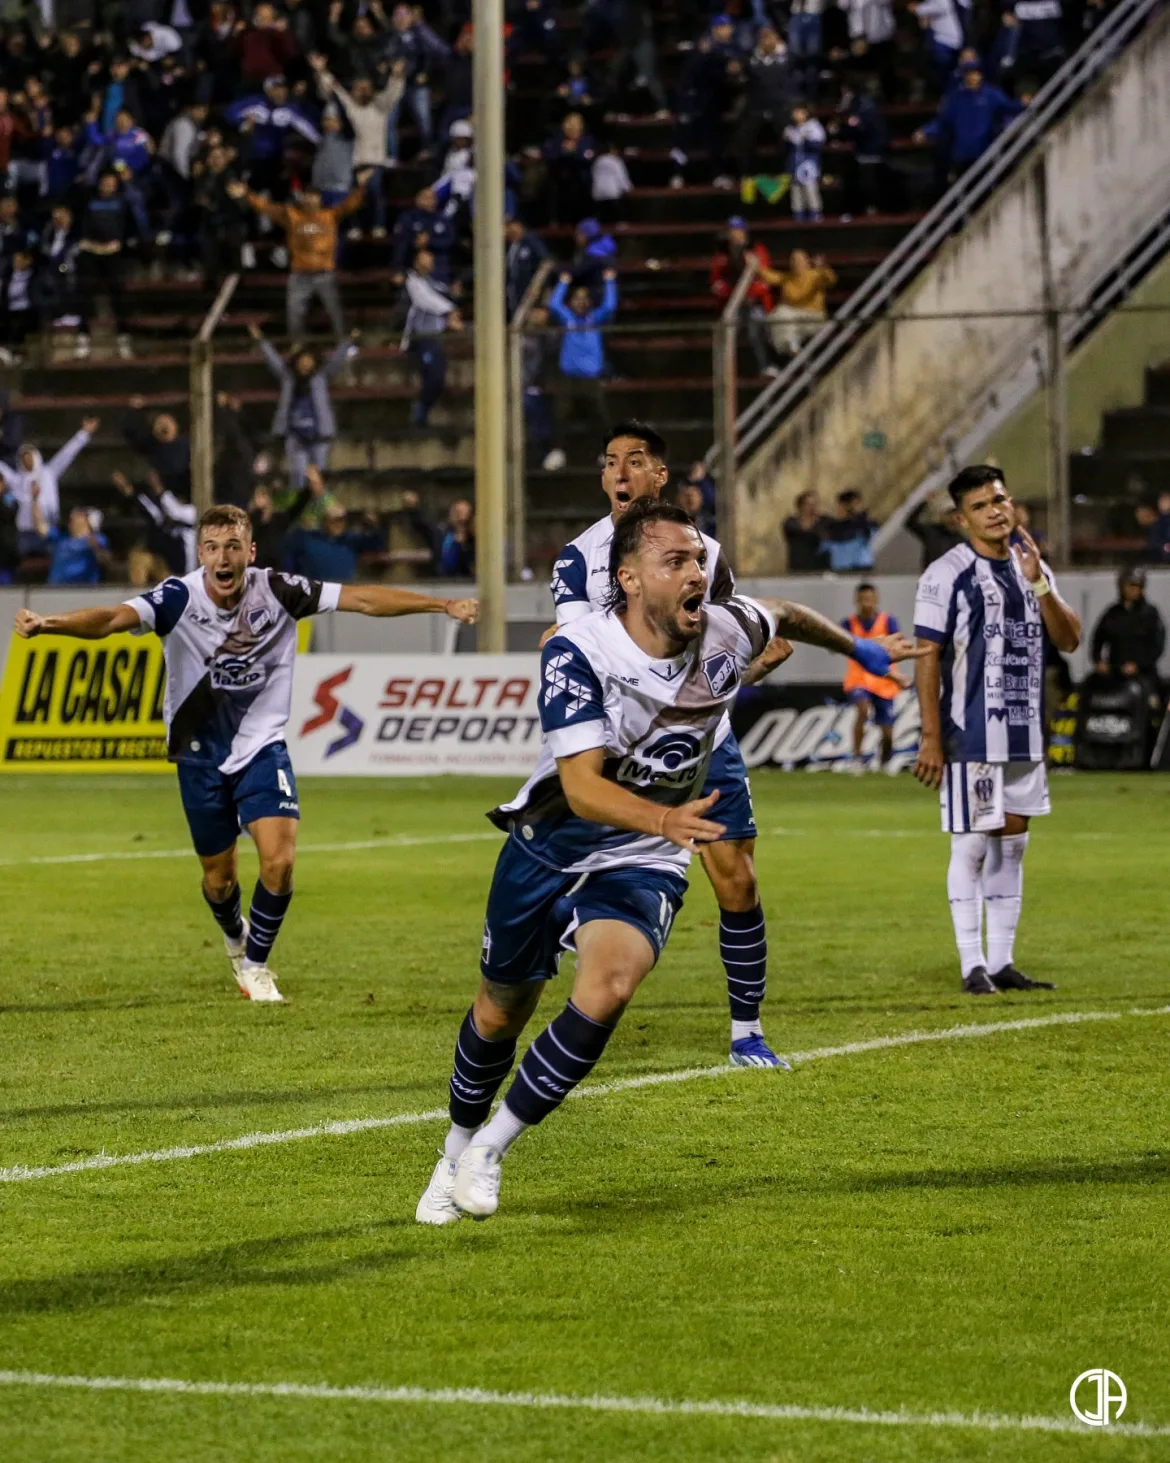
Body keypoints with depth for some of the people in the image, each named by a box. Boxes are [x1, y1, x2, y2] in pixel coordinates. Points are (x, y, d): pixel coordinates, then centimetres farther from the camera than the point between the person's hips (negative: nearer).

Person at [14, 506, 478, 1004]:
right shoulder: (179, 598, -21)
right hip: (200, 754, 0)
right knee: (218, 878, 13)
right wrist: (50, 623, -56)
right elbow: (111, 618, -37)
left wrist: (443, 605, -16)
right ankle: (236, 937, 49)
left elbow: (363, 599, -12)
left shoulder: (276, 591, -16)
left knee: (279, 859, -17)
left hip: (262, 747, 0)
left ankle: (255, 965, 8)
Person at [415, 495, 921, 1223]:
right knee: (501, 1012, 14)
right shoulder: (577, 653, -25)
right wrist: (665, 819, -50)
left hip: (643, 864, 1)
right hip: (549, 848, -1)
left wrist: (861, 649, 30)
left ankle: (489, 1150, -13)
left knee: (607, 988, -28)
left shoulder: (726, 632, -13)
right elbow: (581, 785, -32)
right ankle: (457, 1148, 44)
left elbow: (786, 617, 13)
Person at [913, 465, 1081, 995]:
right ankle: (973, 966, 1)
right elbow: (928, 657, -10)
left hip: (1025, 734, 6)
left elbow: (1069, 640, 5)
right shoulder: (946, 575, -8)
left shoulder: (1032, 567, 11)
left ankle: (1002, 963, 16)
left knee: (1012, 843, 9)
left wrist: (1039, 583, -10)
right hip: (971, 736, -6)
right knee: (971, 845, -4)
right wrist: (931, 737, -14)